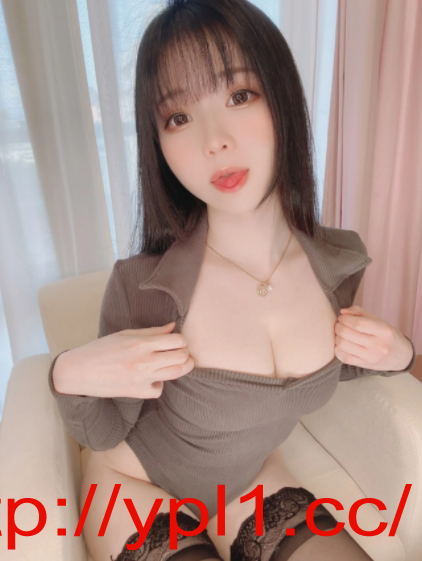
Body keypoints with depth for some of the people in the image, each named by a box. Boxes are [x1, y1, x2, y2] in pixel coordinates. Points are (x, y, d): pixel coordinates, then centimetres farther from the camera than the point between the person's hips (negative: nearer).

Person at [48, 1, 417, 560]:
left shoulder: (339, 262, -16)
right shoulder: (141, 287, -29)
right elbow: (103, 434, -13)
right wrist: (69, 378, -32)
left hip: (254, 481, 4)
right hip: (136, 489, -2)